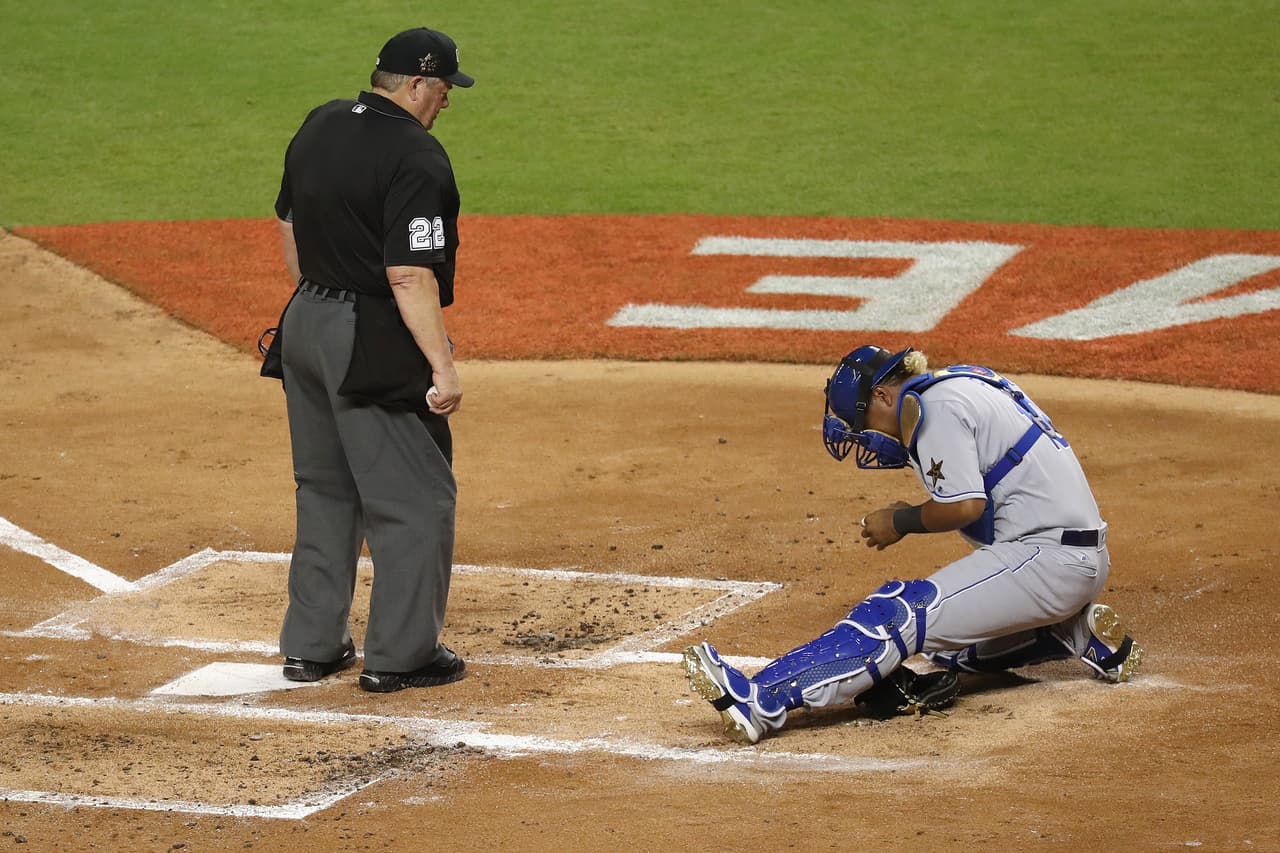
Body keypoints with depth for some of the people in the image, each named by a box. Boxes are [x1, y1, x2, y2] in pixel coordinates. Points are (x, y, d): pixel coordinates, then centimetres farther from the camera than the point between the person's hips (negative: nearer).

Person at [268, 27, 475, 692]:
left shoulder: (318, 127, 7)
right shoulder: (416, 158, -19)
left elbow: (289, 226, 17)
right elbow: (409, 275, -24)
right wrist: (443, 367, -23)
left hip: (305, 325, 9)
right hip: (375, 345, -9)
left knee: (325, 490, 19)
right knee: (417, 498, 2)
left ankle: (312, 645, 24)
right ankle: (400, 656, 5)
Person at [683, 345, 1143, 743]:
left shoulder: (936, 406, -10)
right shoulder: (963, 382, 19)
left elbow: (965, 506, -18)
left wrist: (901, 521, -3)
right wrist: (915, 515, 11)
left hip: (1048, 558, -10)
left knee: (899, 615, -17)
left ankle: (761, 701, -28)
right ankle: (1078, 635, 14)